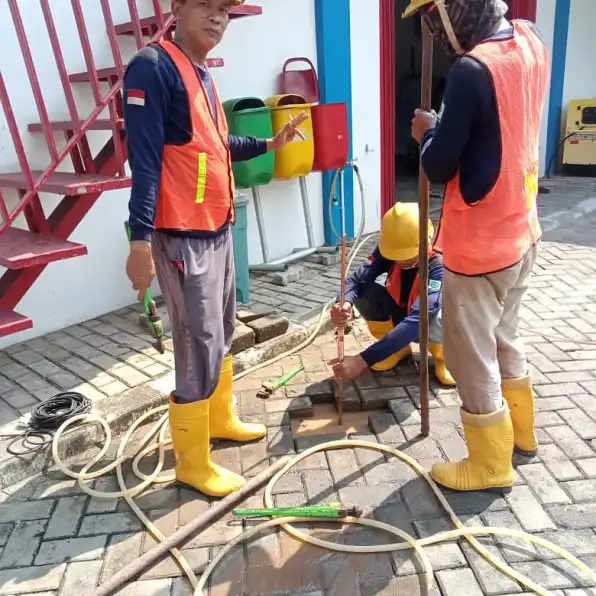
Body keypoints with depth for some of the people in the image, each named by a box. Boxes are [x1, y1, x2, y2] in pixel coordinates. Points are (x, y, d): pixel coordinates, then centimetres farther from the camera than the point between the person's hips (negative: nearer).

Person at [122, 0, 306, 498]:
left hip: (217, 229, 9)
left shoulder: (202, 74, 15)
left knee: (223, 332, 19)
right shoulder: (153, 66, -12)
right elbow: (145, 158, -19)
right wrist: (141, 239, -24)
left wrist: (268, 145, 23)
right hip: (182, 237, -9)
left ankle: (221, 419, 39)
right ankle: (193, 463, 13)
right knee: (200, 349, -4)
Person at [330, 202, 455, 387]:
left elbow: (417, 320, -47)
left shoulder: (439, 265, -36)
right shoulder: (387, 250, -22)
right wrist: (344, 304, -57)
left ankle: (441, 356, -1)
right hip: (400, 315, 4)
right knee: (364, 292, -25)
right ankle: (398, 348, 3)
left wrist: (363, 360, -54)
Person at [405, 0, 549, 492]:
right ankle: (520, 432, 43)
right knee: (505, 338, 24)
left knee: (472, 357, 7)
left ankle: (491, 466, 25)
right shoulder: (531, 41, 4)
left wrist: (426, 132, 1)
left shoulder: (472, 70, -23)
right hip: (521, 232, 9)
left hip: (479, 245, -9)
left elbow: (439, 167, -18)